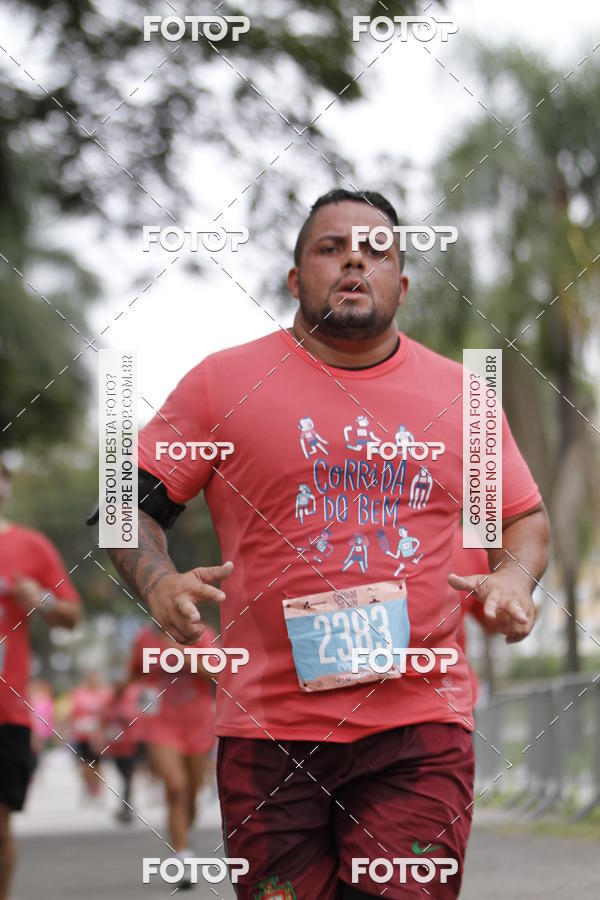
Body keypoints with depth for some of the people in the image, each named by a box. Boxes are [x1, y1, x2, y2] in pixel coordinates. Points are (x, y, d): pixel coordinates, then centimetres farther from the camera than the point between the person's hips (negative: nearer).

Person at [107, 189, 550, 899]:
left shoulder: (459, 394, 12)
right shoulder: (222, 381, 5)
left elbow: (524, 518, 21)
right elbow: (132, 501, 7)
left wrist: (513, 578, -1)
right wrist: (158, 582, -13)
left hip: (419, 728, 1)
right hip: (268, 726, -1)